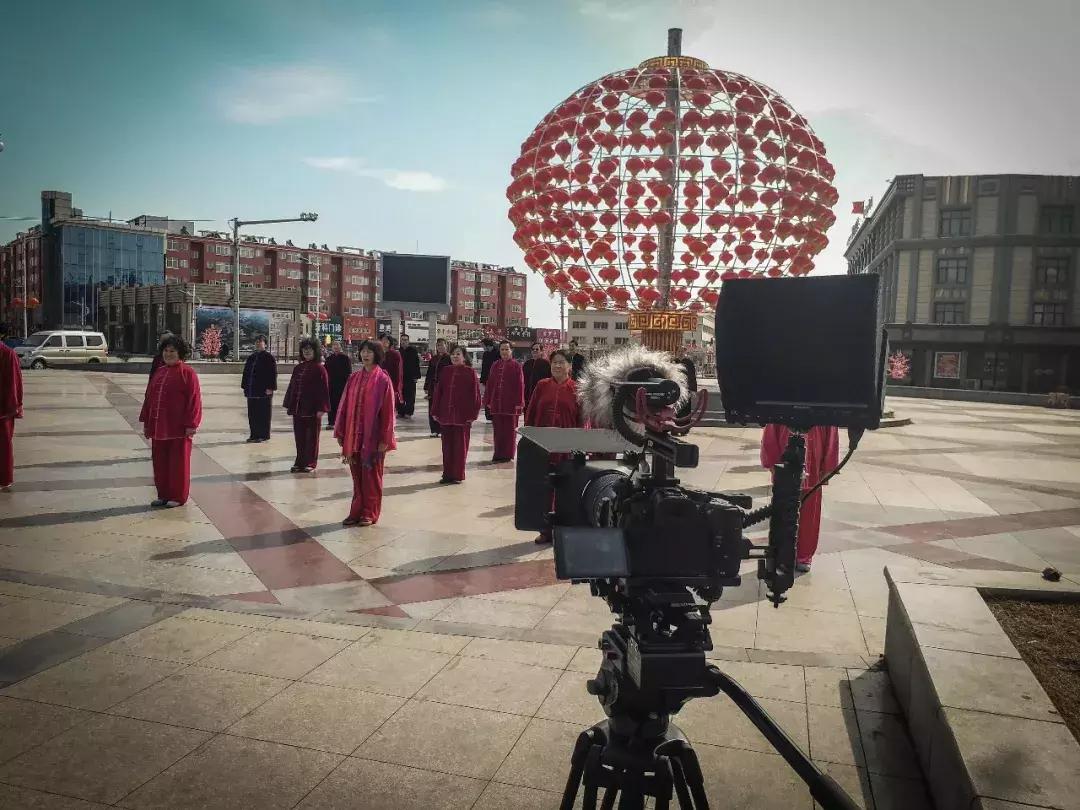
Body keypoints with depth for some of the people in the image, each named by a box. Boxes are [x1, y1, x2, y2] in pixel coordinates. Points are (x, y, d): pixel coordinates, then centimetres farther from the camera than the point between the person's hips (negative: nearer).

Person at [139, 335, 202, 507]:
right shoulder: (159, 373, 13)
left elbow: (194, 400, -11)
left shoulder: (187, 373, -7)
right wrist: (146, 422, 13)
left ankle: (178, 497, 12)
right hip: (159, 427, 7)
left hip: (178, 428, -7)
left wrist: (190, 425, -16)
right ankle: (163, 495, 23)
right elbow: (149, 397, 17)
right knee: (160, 462, 12)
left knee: (178, 462, 2)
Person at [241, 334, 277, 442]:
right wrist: (245, 387, 12)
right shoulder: (251, 357, 14)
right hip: (252, 391, 6)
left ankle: (264, 435, 7)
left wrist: (270, 388, -15)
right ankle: (254, 435, 17)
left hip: (264, 391, -6)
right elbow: (246, 372, 18)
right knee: (252, 414, 9)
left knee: (264, 414, -1)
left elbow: (273, 373, -9)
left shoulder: (269, 357, -4)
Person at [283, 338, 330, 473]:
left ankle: (310, 463, 13)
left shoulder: (319, 368, -6)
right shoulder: (298, 368, 11)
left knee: (312, 437, 4)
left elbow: (324, 389, -10)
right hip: (298, 408, 6)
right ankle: (300, 462, 19)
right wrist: (289, 405, 10)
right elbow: (291, 386, 15)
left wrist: (321, 408, -15)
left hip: (312, 409, -5)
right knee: (299, 437, 10)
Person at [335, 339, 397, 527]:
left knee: (371, 475, 5)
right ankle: (356, 512, 19)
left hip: (373, 436, -4)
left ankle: (370, 513, 15)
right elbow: (344, 406, 9)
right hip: (354, 435, 4)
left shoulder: (383, 380, -7)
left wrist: (384, 439, -12)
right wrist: (340, 432, 5)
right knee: (357, 475, 10)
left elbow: (388, 411, -9)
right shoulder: (354, 379, 7)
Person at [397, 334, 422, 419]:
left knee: (410, 396, 0)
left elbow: (416, 363, -6)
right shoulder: (399, 351, 8)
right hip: (400, 377, 3)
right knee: (400, 395, 7)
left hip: (410, 377, -3)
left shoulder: (413, 350, -2)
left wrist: (416, 376, -12)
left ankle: (408, 412, 6)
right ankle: (400, 411, 15)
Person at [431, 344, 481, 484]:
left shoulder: (470, 372, -5)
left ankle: (458, 475, 13)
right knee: (447, 446, 9)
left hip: (462, 415, -4)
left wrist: (473, 414, -9)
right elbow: (438, 391, 9)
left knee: (460, 446, 4)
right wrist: (435, 411, 5)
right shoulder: (445, 371, 7)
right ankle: (447, 474, 19)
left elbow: (475, 394, -6)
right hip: (446, 415, 4)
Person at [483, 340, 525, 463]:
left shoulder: (516, 365, -4)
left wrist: (519, 402, -12)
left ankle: (508, 454, 12)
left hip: (510, 403, -4)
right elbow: (489, 384, 10)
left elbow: (520, 385, -7)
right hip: (496, 402, 4)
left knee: (510, 429, 4)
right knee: (497, 429, 7)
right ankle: (498, 454, 15)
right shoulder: (495, 365, 9)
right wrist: (488, 401, 6)